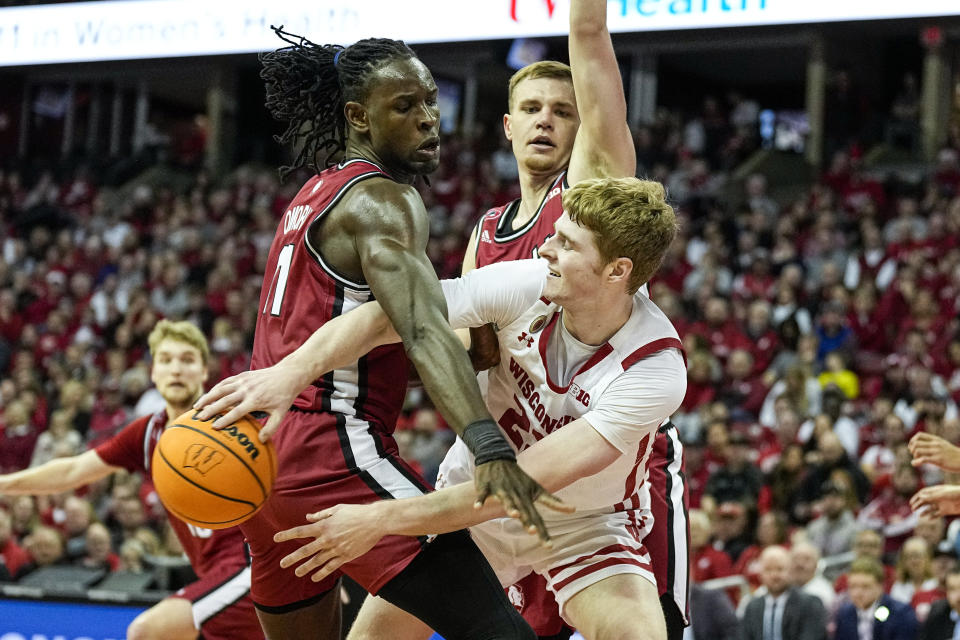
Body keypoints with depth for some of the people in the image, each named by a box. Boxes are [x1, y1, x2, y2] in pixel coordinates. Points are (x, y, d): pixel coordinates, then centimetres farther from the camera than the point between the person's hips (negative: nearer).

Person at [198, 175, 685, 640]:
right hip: (473, 492, 3)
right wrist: (292, 370, -45)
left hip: (585, 524, -3)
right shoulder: (529, 285, -21)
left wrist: (378, 520, -36)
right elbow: (389, 315, -27)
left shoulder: (655, 370, -32)